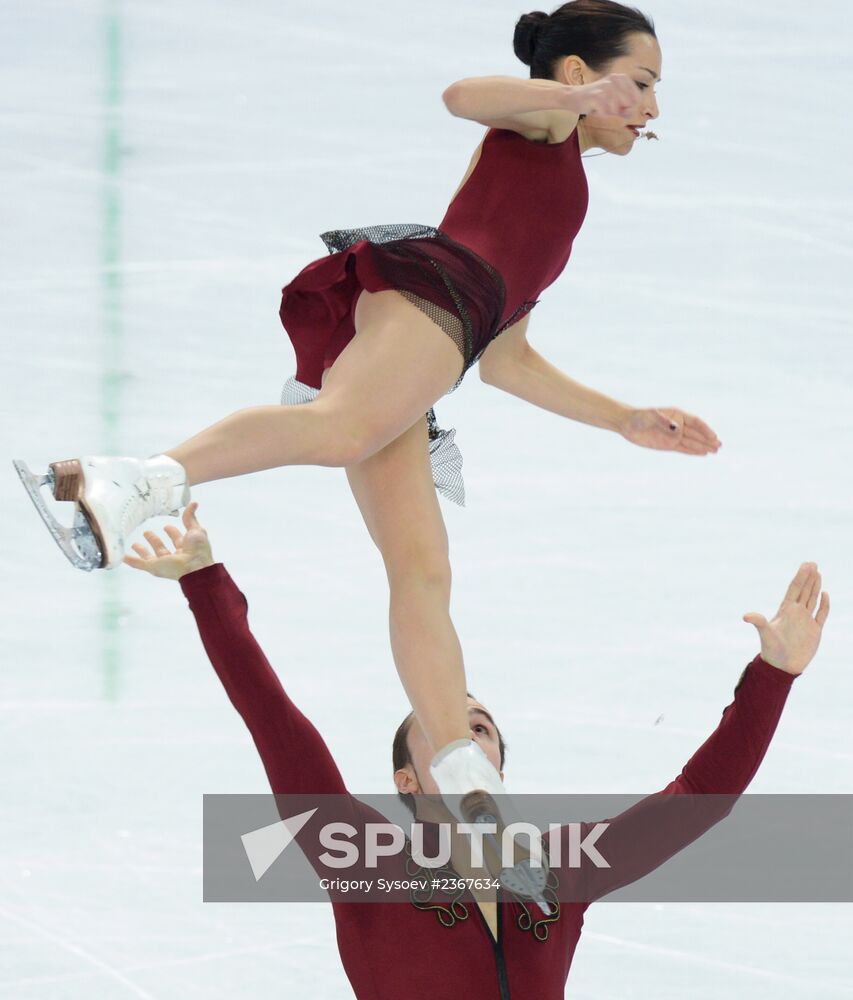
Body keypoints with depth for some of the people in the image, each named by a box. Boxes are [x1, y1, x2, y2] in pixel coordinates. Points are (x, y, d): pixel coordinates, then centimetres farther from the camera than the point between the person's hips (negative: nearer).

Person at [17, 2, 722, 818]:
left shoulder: (550, 213, 43)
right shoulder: (546, 123, 22)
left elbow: (505, 361, 43)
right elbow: (461, 95, 0)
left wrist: (628, 421, 45)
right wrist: (579, 97, -9)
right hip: (425, 286, -9)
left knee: (420, 568, -5)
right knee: (343, 427, -36)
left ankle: (466, 783, -15)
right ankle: (135, 483, -55)